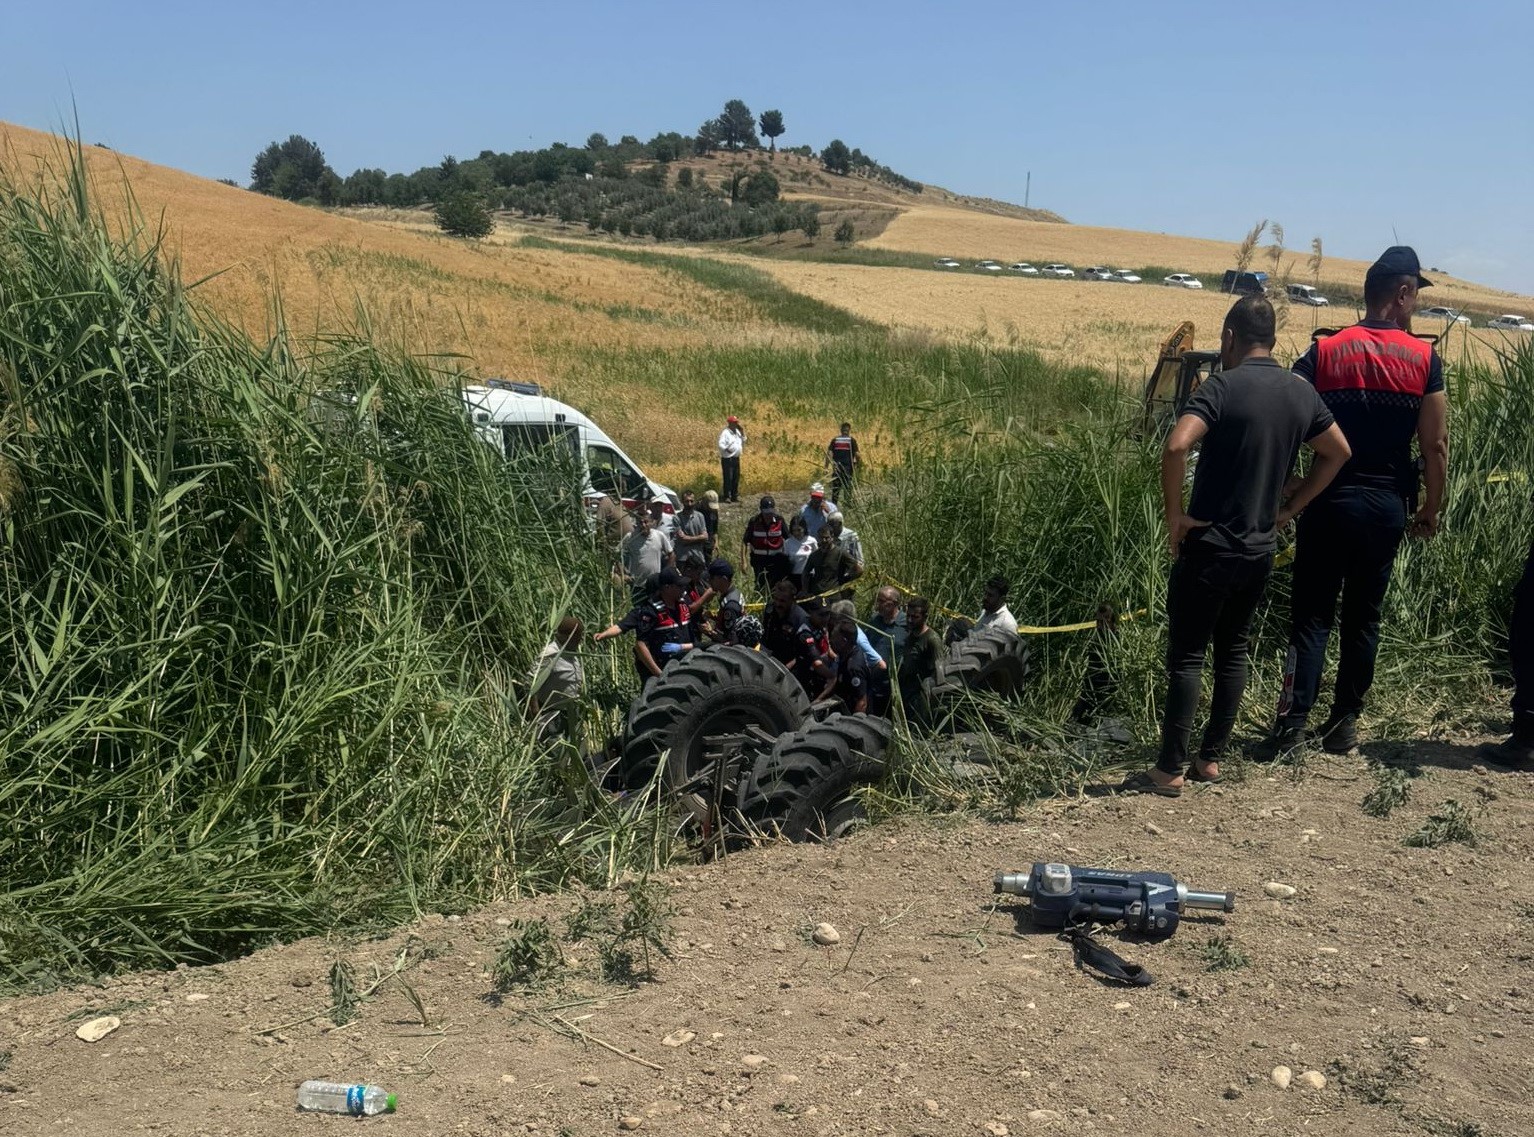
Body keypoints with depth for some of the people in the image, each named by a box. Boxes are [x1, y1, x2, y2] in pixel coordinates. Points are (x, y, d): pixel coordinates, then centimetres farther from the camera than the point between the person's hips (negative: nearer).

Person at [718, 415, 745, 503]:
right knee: (728, 478, -7)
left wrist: (742, 433, 7)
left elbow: (743, 441, 20)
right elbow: (721, 444, -18)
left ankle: (734, 496, 19)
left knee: (736, 478, 11)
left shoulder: (737, 432, 13)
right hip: (727, 459, -8)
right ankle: (726, 497, 0)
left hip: (736, 458, 8)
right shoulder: (725, 433, -11)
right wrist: (727, 449, -34)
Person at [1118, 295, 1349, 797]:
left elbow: (1176, 446, -28)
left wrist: (1175, 516, -16)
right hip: (1260, 549, 6)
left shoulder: (1223, 387, -14)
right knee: (1233, 651, 16)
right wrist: (1289, 508, 17)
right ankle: (1210, 759, 22)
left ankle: (1170, 770, 2)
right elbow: (1338, 453, 19)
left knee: (1187, 656, -1)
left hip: (1210, 546, -6)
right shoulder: (1302, 394, 7)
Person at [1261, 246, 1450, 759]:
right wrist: (1431, 509, 9)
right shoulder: (1424, 358, -3)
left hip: (1329, 501, -1)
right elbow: (1436, 446, -3)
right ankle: (1344, 722, 19)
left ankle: (1293, 723, -4)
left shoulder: (1323, 352, -4)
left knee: (1311, 616, 3)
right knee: (1363, 617, 12)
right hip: (1387, 505, 1)